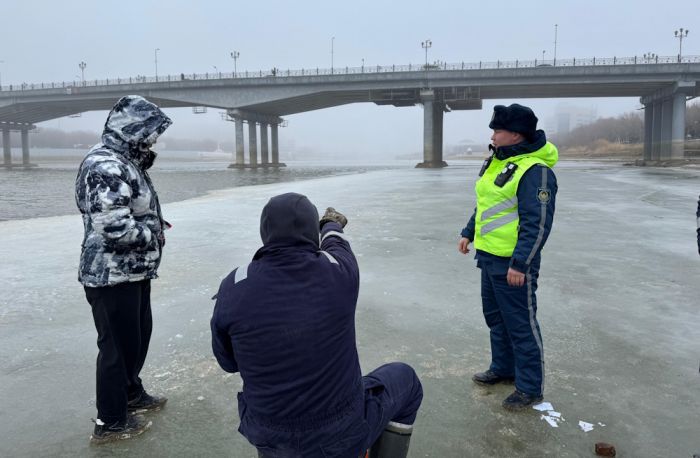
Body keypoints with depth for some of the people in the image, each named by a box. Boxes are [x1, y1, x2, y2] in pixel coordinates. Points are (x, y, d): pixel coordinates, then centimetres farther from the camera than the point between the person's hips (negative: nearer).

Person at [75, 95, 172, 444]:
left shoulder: (124, 160, 11)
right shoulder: (106, 166, -22)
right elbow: (115, 227, -29)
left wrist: (154, 225, 3)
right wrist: (153, 234, -13)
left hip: (133, 270, 10)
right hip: (113, 275, -10)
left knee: (138, 334, 22)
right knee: (117, 344, 2)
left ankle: (130, 393, 42)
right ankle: (109, 422, 19)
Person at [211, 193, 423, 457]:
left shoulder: (234, 287, -17)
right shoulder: (338, 270, -18)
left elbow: (228, 361, 0)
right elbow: (335, 245, 9)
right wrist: (333, 225, 32)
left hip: (267, 437, 2)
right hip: (342, 434, -1)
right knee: (404, 379, 26)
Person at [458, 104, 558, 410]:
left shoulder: (535, 171, -19)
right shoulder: (496, 162, 11)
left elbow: (538, 223, -23)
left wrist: (520, 263, -25)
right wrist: (469, 233, 22)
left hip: (513, 262, -10)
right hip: (489, 256, 10)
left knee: (521, 323, 1)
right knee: (495, 316, 21)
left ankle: (530, 388, 16)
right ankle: (503, 368, 38)